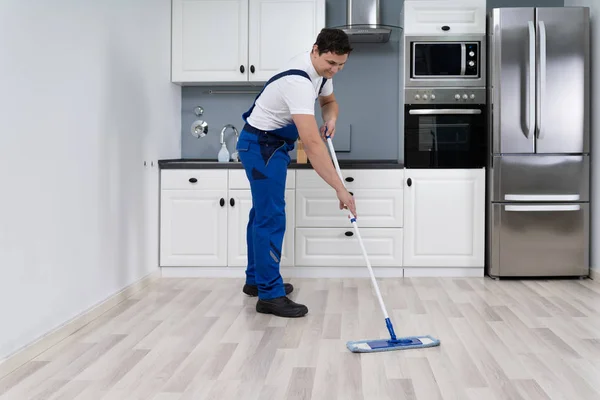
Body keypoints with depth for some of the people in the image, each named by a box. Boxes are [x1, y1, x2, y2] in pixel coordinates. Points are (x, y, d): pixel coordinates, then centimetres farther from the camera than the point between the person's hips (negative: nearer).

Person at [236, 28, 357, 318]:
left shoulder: (320, 69, -3)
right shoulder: (298, 81, -33)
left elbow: (329, 101, 18)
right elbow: (312, 144, -39)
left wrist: (331, 119, -7)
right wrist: (340, 189, -40)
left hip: (270, 144, 10)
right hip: (261, 145, -10)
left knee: (263, 213, 17)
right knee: (271, 218, -11)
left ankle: (256, 280, 30)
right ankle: (270, 295, -5)